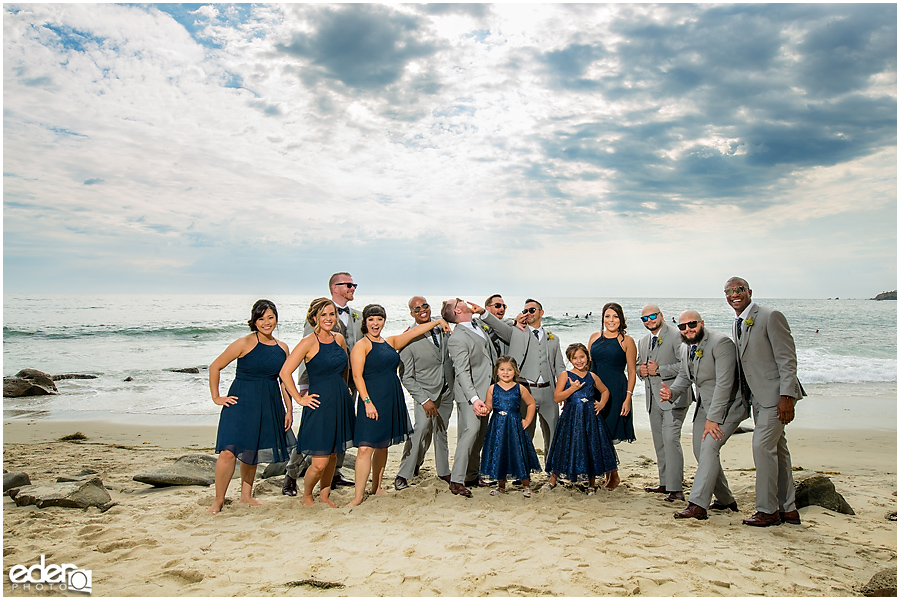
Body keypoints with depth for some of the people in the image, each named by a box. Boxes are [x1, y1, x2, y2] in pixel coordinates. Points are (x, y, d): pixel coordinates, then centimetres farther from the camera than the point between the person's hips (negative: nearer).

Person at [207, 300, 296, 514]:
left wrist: (289, 410, 11)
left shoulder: (282, 347, 5)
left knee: (252, 451, 14)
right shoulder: (244, 344, -9)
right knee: (229, 451, -11)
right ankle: (218, 500, 6)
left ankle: (246, 496, 29)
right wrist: (216, 397, -2)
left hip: (269, 405, 4)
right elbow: (214, 367, -2)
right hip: (241, 402, -4)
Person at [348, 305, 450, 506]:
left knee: (383, 445, 15)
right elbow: (357, 376, -12)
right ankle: (359, 495, -4)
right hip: (372, 400, -7)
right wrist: (367, 402, -19)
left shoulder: (391, 342, 14)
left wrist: (438, 321, 22)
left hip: (392, 401, 7)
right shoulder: (362, 345, -5)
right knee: (366, 448, -10)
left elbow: (414, 331, 21)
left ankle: (376, 487, 27)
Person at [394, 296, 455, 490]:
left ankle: (443, 471, 34)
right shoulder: (408, 340, -13)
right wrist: (424, 399, -19)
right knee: (422, 427, -21)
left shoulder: (442, 328, 1)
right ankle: (403, 474, -9)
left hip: (447, 392, 5)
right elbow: (406, 377, -13)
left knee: (441, 431, 16)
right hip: (425, 392, -5)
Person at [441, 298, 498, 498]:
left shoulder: (478, 325, 8)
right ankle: (457, 480, -7)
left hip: (486, 391, 9)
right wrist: (474, 399, -35)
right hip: (469, 393, -9)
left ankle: (472, 475, 24)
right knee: (471, 430, -15)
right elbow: (462, 373, -27)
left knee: (480, 434, 13)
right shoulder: (457, 339, -20)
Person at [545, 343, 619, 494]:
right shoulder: (565, 375, -2)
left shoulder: (592, 376, 8)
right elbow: (556, 397, -9)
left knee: (592, 447, 4)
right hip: (571, 418, -3)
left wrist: (602, 403, 7)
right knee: (568, 447, 1)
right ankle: (553, 478, 20)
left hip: (591, 417, 3)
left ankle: (592, 483, 21)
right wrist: (573, 388, -18)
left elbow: (605, 391, 24)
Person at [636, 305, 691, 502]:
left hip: (673, 397, -8)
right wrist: (641, 370, 2)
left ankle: (675, 488, -10)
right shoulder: (643, 341, 16)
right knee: (659, 442, 12)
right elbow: (638, 364, 25)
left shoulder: (676, 335, -9)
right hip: (653, 398, 8)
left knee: (670, 439, -14)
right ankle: (665, 484, 22)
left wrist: (659, 370, -18)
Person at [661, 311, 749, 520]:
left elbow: (724, 383, -25)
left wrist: (713, 418, -25)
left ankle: (698, 505, -19)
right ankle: (725, 500, 30)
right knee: (700, 452, 11)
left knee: (708, 448, -21)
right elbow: (683, 376, 14)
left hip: (727, 405, -9)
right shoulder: (686, 348, 6)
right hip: (704, 406, 9)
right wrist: (672, 391, -10)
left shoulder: (721, 343, -21)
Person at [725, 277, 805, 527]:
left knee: (762, 446, -11)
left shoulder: (771, 317, -12)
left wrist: (786, 396, -21)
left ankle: (768, 510, 1)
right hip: (758, 397, 9)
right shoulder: (737, 325, 13)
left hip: (776, 394, -9)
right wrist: (744, 398, 16)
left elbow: (787, 359, -15)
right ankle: (788, 509, 23)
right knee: (777, 449, 13)